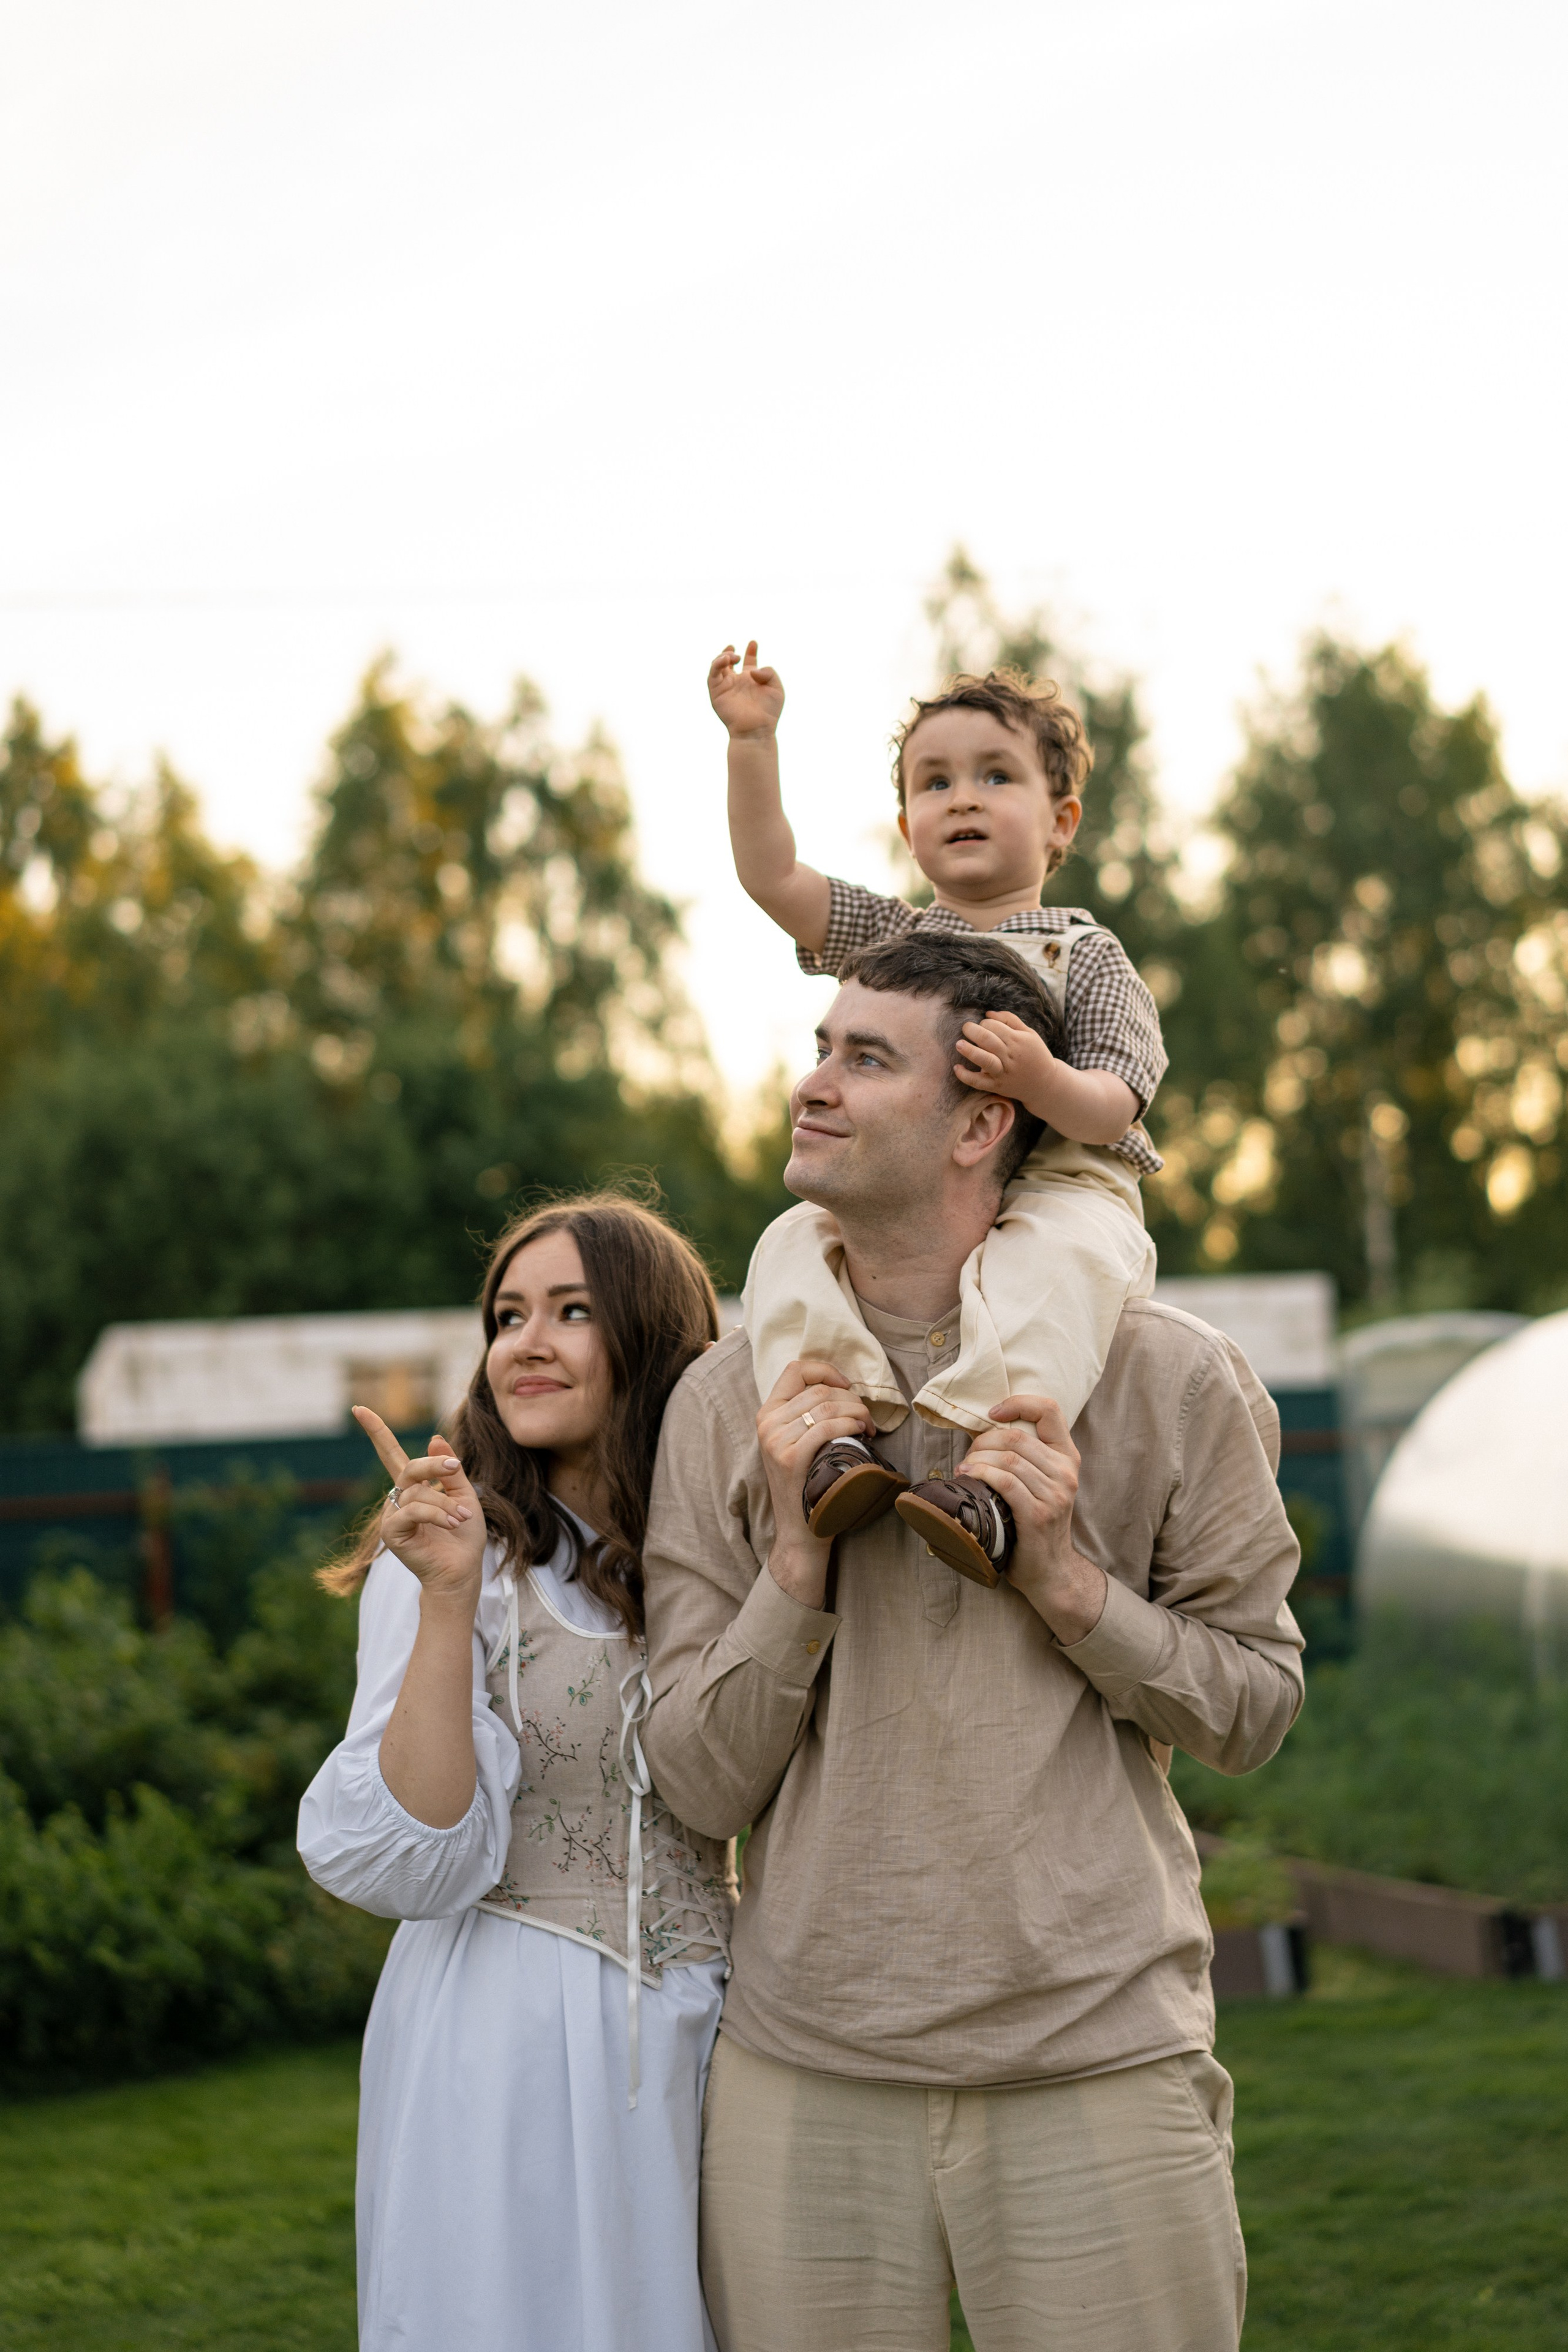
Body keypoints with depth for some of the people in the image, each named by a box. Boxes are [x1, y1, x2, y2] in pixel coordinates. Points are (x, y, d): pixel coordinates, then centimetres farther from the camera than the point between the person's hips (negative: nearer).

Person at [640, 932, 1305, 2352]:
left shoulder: (1167, 1376, 0)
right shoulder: (729, 1403, 4)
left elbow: (1254, 1709, 5)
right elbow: (703, 1782, 2)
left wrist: (1068, 1582, -10)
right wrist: (795, 1555, -11)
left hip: (1097, 2073, -1)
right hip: (806, 2076, 2)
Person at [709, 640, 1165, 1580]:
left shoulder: (1084, 955, 7)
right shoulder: (889, 937, 19)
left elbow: (1112, 1107, -5)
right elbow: (772, 875, 7)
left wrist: (1042, 1080, -28)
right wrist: (753, 742, -2)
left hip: (1056, 1184, -4)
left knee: (1059, 1257, -38)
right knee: (794, 1245, -22)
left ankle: (991, 1477, -53)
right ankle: (838, 1438, -39)